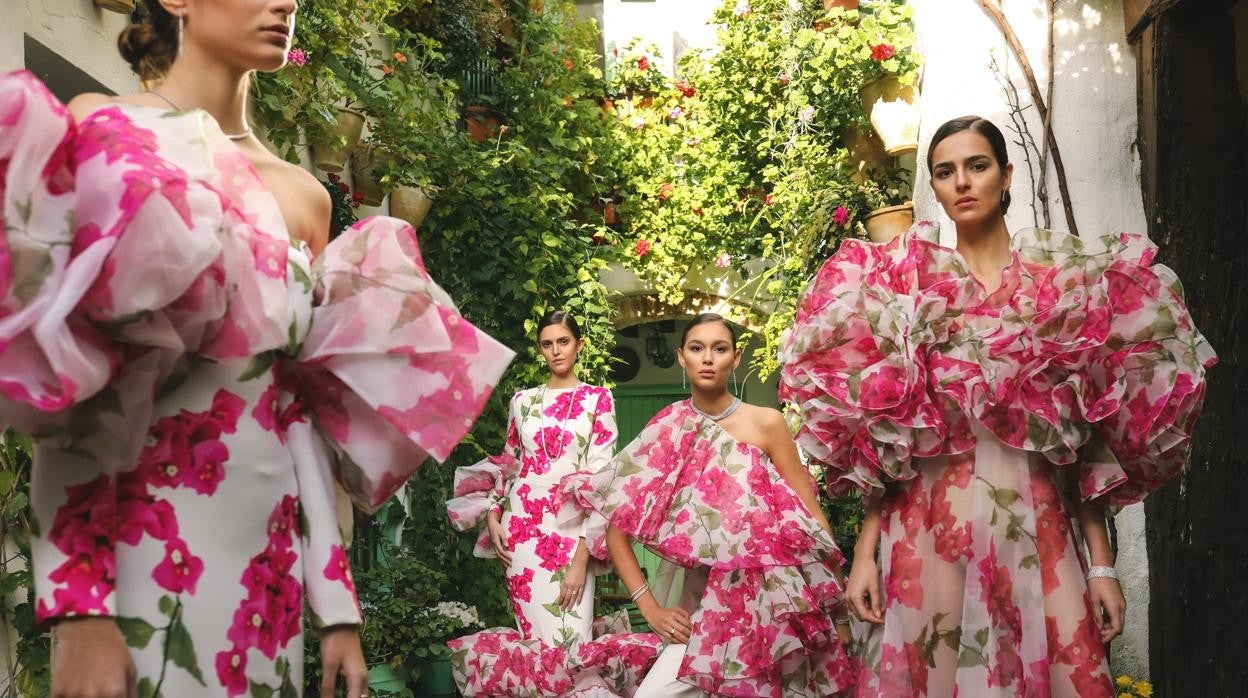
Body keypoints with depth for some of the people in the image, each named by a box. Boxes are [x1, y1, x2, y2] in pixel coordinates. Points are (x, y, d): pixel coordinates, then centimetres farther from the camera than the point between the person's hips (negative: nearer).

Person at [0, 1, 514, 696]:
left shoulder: (306, 199, 11)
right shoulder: (99, 131, -3)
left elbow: (299, 417, 11)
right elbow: (63, 395, -11)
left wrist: (338, 608, 8)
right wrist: (79, 608, -19)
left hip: (271, 571, 5)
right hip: (134, 563, -5)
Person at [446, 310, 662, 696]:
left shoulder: (598, 399, 2)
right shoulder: (523, 400, 12)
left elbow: (601, 475, -5)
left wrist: (583, 554, -13)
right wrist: (492, 516, 3)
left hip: (571, 530, -2)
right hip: (522, 526, 3)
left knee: (568, 641, -12)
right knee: (543, 638, -2)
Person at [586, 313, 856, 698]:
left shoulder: (766, 423, -3)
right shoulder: (665, 433, 3)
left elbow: (811, 520, -2)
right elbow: (616, 525, 4)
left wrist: (839, 617, -4)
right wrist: (649, 606, -4)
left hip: (763, 599, -2)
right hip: (699, 603, 2)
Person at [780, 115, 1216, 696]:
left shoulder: (1065, 283, 6)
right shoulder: (906, 287, 5)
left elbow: (1092, 438, 5)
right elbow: (878, 439, 4)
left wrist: (1102, 563, 1)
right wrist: (865, 551, -2)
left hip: (1037, 532, 1)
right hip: (927, 532, 0)